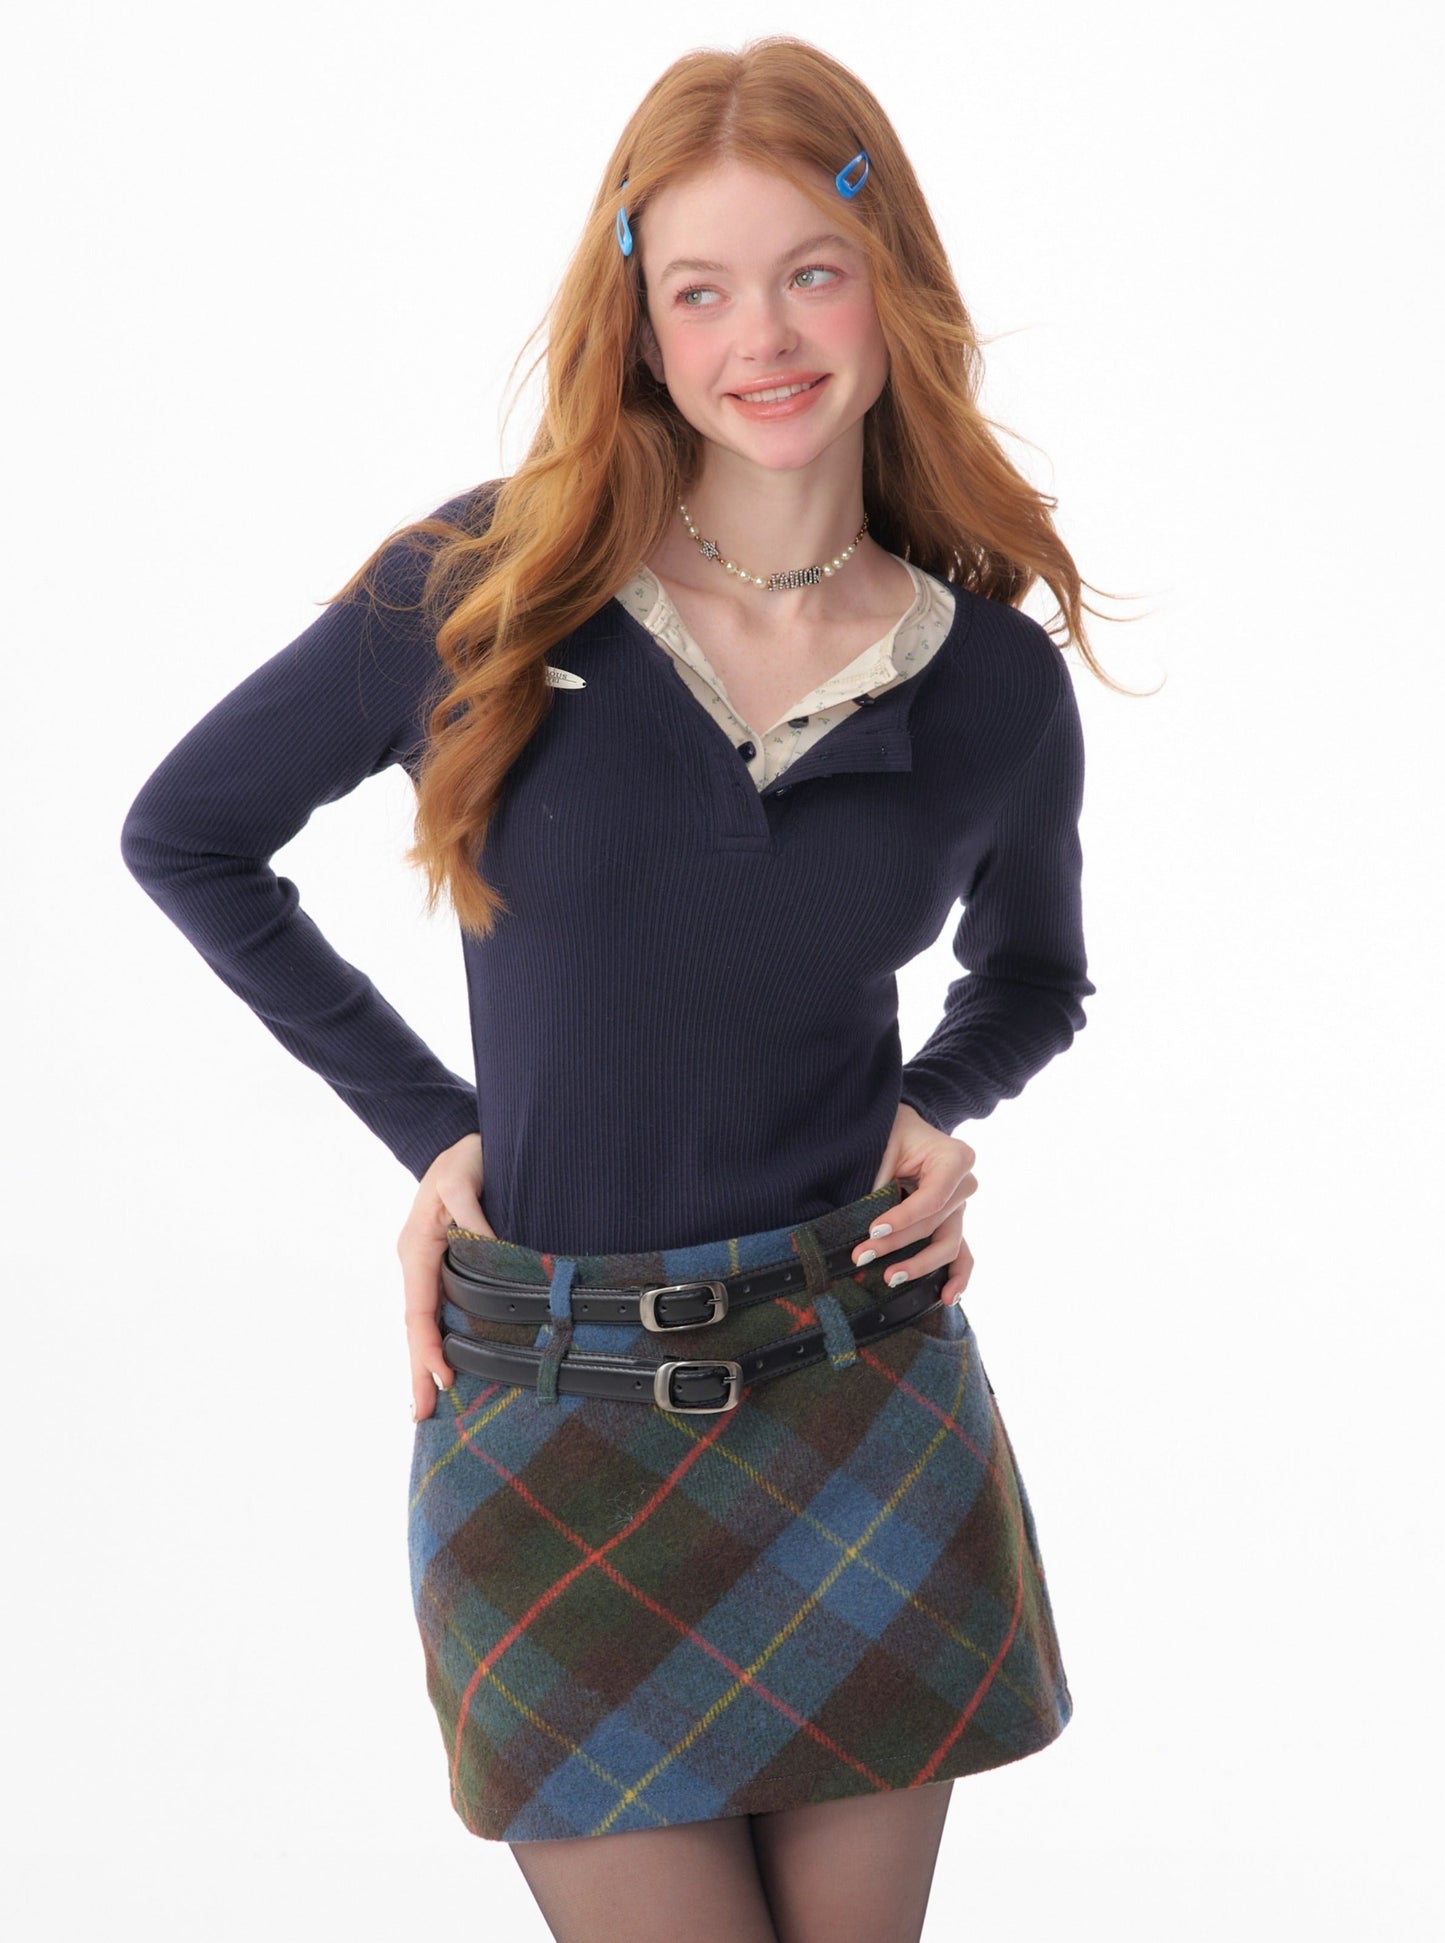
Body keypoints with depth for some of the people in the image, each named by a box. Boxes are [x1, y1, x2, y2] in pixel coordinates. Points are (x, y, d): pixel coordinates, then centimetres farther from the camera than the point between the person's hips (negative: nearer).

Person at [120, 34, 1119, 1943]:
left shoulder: (997, 685, 0)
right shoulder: (489, 586, -7)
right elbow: (186, 836, 5)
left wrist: (934, 1115, -1)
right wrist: (426, 1125, 1)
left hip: (869, 1411, 2)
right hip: (555, 1417, -2)